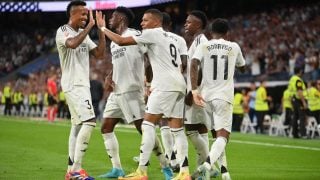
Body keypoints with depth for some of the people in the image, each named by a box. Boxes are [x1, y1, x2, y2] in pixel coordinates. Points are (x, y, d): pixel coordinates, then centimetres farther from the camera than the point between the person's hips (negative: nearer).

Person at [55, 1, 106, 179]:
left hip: (83, 84, 9)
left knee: (78, 124, 9)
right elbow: (72, 44, -32)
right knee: (89, 121, -19)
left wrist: (101, 29, 6)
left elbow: (100, 54, 12)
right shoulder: (63, 31, -11)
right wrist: (90, 26, -26)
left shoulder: (84, 33, 15)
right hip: (73, 84, -9)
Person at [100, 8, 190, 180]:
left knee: (148, 124, -7)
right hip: (178, 84, 9)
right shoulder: (170, 38, 26)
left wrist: (103, 29, 9)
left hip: (165, 85, -9)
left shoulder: (153, 33, -2)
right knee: (177, 129, 7)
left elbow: (121, 41, -6)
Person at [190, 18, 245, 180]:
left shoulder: (203, 47, 5)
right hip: (224, 96, -2)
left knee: (218, 134, 19)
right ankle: (207, 165, -35)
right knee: (222, 136, -9)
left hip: (206, 95, 2)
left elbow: (194, 65, -13)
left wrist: (194, 90, -17)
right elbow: (242, 68, 26)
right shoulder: (234, 47, 8)